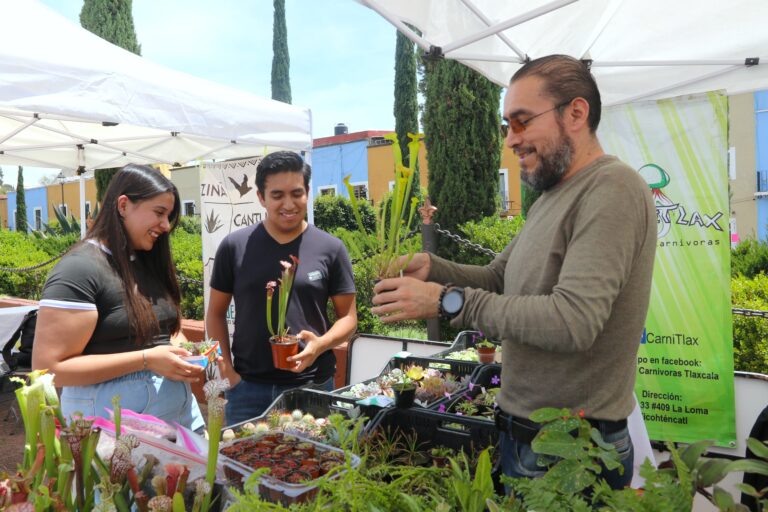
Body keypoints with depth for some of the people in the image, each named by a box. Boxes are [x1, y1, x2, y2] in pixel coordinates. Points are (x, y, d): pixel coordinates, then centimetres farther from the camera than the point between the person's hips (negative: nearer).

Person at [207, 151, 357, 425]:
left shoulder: (330, 248, -3)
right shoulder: (234, 246, -1)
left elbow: (348, 316, 1)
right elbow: (216, 313, 7)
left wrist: (320, 344, -17)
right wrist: (226, 369, -2)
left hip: (313, 387, 0)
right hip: (247, 388, 1)